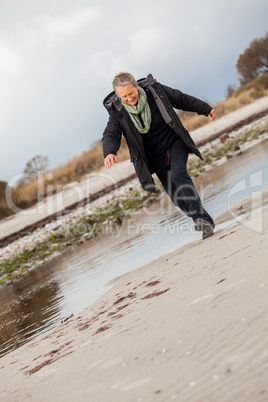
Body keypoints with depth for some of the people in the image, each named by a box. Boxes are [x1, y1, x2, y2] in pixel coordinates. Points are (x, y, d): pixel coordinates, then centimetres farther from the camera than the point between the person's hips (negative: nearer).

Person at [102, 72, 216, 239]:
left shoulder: (154, 90, -12)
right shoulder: (117, 112, -13)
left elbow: (182, 99, 2)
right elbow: (111, 135, -24)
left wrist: (205, 109, 13)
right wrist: (109, 152, -47)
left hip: (175, 144, -2)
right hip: (155, 158, 2)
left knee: (179, 175, -28)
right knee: (177, 196, -2)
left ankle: (201, 218, -33)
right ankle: (207, 223, 10)